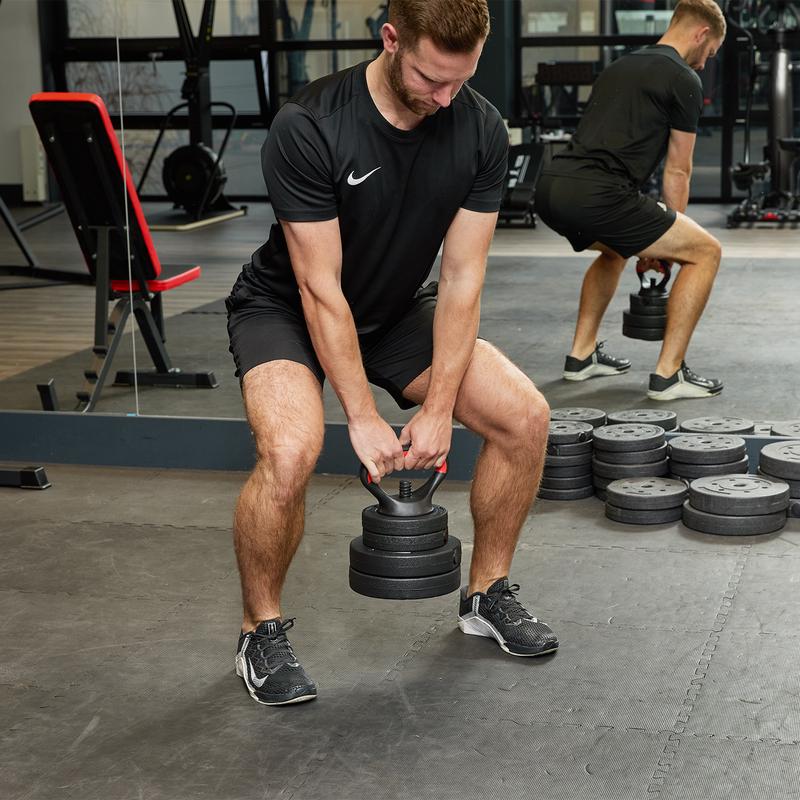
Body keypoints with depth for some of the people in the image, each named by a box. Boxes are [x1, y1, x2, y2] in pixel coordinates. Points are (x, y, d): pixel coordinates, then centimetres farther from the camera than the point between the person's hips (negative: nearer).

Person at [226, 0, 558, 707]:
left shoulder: (481, 132, -16)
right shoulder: (309, 129, -30)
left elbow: (462, 278, -13)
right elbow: (321, 289, -27)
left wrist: (438, 409, -17)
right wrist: (363, 419, -25)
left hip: (398, 310, 5)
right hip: (288, 310, -5)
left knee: (525, 416, -10)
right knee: (290, 452, -33)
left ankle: (488, 593, 12)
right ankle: (262, 630, -7)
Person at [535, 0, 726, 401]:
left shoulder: (619, 68, 31)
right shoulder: (684, 80, 5)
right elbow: (677, 171, 10)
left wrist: (650, 240, 39)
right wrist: (669, 243, 23)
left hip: (550, 188, 9)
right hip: (594, 194, -9)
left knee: (616, 250, 39)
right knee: (704, 252, 5)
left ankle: (582, 354, 35)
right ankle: (668, 374, 3)